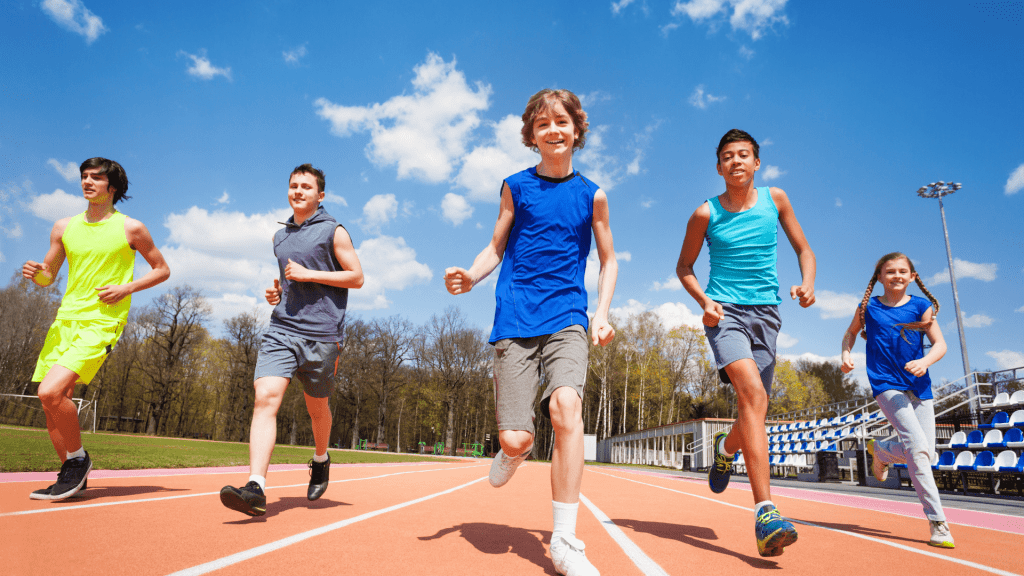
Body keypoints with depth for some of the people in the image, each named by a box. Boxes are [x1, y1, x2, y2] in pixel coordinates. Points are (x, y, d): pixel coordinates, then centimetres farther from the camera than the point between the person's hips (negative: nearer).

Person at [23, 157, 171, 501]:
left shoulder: (130, 228, -1)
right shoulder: (64, 227, 12)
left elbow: (162, 269, 6)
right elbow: (48, 276, 18)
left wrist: (127, 288, -9)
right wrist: (35, 273, -5)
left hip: (101, 323, -6)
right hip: (65, 319, 6)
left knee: (51, 392, -21)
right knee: (51, 405, 6)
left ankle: (78, 459, 2)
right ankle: (72, 475, 22)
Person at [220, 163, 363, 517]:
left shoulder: (333, 231, 2)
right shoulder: (280, 237, 19)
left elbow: (356, 277, -3)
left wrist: (309, 275, -11)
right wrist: (277, 292, 9)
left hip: (321, 333, -3)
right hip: (281, 328, 4)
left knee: (317, 407, 10)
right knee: (265, 397, -16)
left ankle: (321, 460, 39)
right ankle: (256, 488, -20)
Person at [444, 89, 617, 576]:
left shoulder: (592, 195, 9)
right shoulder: (515, 187, 9)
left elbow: (608, 261, 16)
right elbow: (496, 248, 14)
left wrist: (602, 314, 2)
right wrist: (470, 276, -7)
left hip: (567, 319, 0)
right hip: (515, 320, 0)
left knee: (566, 403, -27)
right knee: (514, 439, -8)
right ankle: (517, 448, 34)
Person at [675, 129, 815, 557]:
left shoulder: (775, 199, 8)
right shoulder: (706, 214, 1)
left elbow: (803, 249, 15)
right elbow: (684, 267, 9)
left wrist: (807, 284, -6)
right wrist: (704, 301, -8)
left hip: (766, 312, 4)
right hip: (725, 310, -3)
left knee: (754, 408, 4)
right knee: (752, 390, -25)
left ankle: (726, 448, 42)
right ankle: (765, 513, -27)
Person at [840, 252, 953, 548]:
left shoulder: (921, 306, 3)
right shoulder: (868, 308, 2)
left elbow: (940, 344, -1)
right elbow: (851, 333, 18)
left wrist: (924, 361, -22)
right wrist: (846, 355, -1)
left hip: (920, 386, 3)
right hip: (887, 385, -3)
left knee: (926, 453, 3)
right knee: (918, 446, -19)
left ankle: (880, 450, 35)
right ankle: (938, 523, -14)